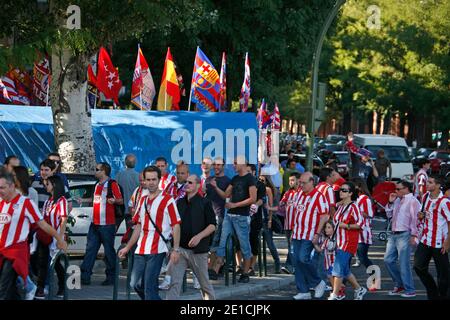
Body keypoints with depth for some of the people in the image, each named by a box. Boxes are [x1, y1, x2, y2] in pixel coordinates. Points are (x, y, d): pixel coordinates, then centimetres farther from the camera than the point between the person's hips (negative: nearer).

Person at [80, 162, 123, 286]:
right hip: (95, 224, 8)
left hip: (107, 224, -8)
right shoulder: (98, 185, 18)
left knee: (109, 251, -1)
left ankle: (111, 277, 6)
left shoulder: (112, 184, -6)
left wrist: (114, 200, -31)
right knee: (90, 249, 5)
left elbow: (121, 200, -11)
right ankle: (85, 276, 5)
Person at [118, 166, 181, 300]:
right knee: (136, 284, 9)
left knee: (149, 287, -9)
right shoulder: (143, 201, 16)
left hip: (157, 250, -7)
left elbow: (176, 226, -8)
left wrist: (176, 250, -14)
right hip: (141, 250, 7)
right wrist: (127, 247, 20)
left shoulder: (168, 200, -6)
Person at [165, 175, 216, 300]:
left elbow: (212, 226, -6)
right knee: (174, 282, -8)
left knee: (204, 282, 11)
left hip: (198, 250, -3)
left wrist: (199, 236, -20)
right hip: (180, 248, 3)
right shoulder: (180, 203, 11)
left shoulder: (204, 203, -3)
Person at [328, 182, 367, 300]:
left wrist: (346, 226, -18)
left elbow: (360, 224, -15)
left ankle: (334, 296, -9)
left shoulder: (353, 207, -11)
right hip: (339, 241, 8)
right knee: (345, 270, 14)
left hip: (348, 242, -8)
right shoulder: (340, 206, 12)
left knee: (338, 268, -11)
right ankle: (359, 289, 30)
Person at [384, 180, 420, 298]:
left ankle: (410, 290, -1)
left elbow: (415, 219, -14)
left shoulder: (412, 201, -8)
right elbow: (389, 214, 22)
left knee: (404, 263, -8)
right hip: (394, 235, 9)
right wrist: (390, 202, 8)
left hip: (405, 235, -9)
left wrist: (413, 235, -20)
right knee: (388, 260, 8)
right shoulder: (398, 200, 18)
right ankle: (399, 285, 21)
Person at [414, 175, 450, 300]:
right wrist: (421, 215, 0)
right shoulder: (425, 197, 6)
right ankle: (433, 295, 23)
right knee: (418, 266, 8)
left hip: (439, 243, -8)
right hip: (425, 241, 8)